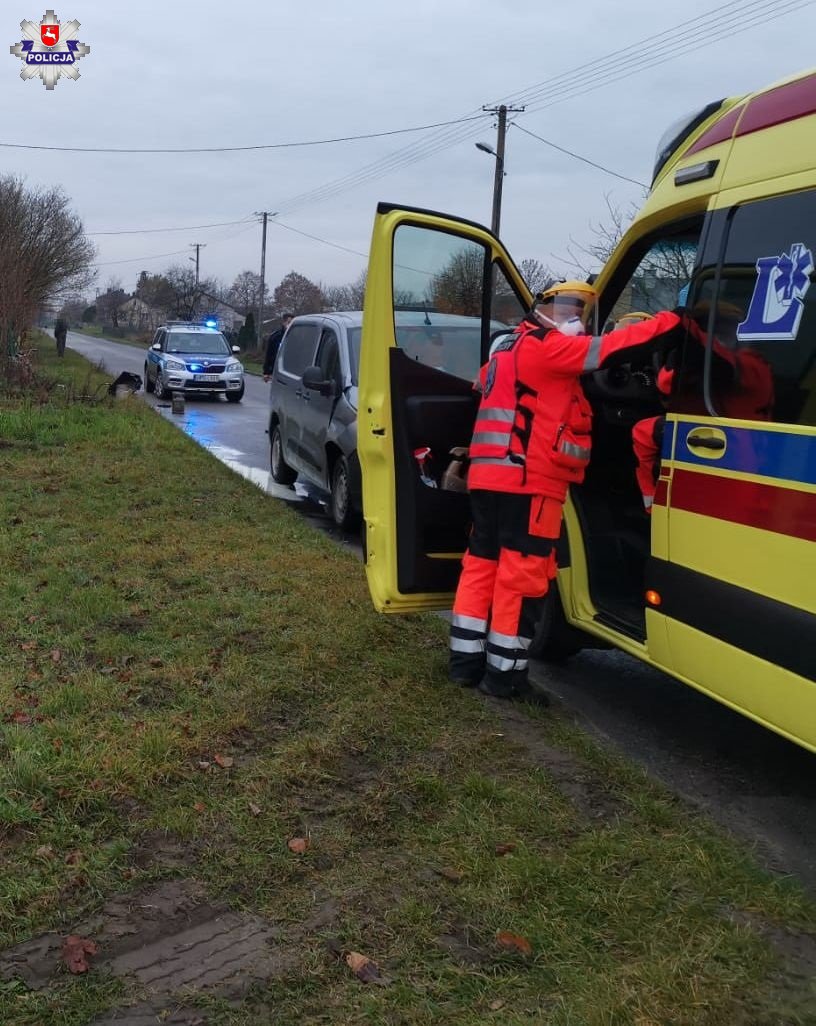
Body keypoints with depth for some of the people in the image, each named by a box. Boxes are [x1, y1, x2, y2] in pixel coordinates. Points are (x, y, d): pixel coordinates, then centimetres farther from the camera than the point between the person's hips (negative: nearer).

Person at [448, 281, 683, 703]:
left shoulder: (509, 349, 26)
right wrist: (665, 322, -10)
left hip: (490, 477, 10)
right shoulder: (544, 345, -5)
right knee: (521, 574, -5)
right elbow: (606, 348, -13)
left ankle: (467, 661, 17)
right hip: (527, 480, -10)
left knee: (483, 564, 11)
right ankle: (504, 674, 0)